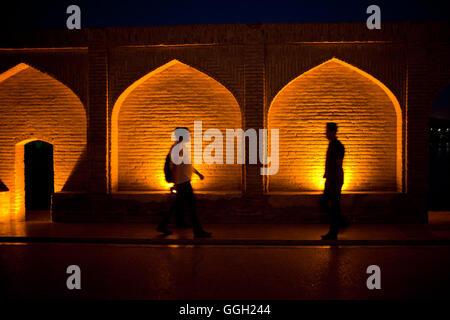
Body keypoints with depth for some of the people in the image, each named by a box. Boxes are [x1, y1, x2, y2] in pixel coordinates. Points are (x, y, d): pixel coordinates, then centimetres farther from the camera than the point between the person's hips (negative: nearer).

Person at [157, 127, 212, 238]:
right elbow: (173, 166, -18)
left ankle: (162, 225, 22)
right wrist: (175, 183, -21)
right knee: (192, 203, -7)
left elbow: (187, 164, 27)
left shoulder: (182, 147, 18)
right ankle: (198, 231, -2)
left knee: (178, 204, 14)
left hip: (185, 180, 10)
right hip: (182, 181, -10)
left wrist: (198, 173, 27)